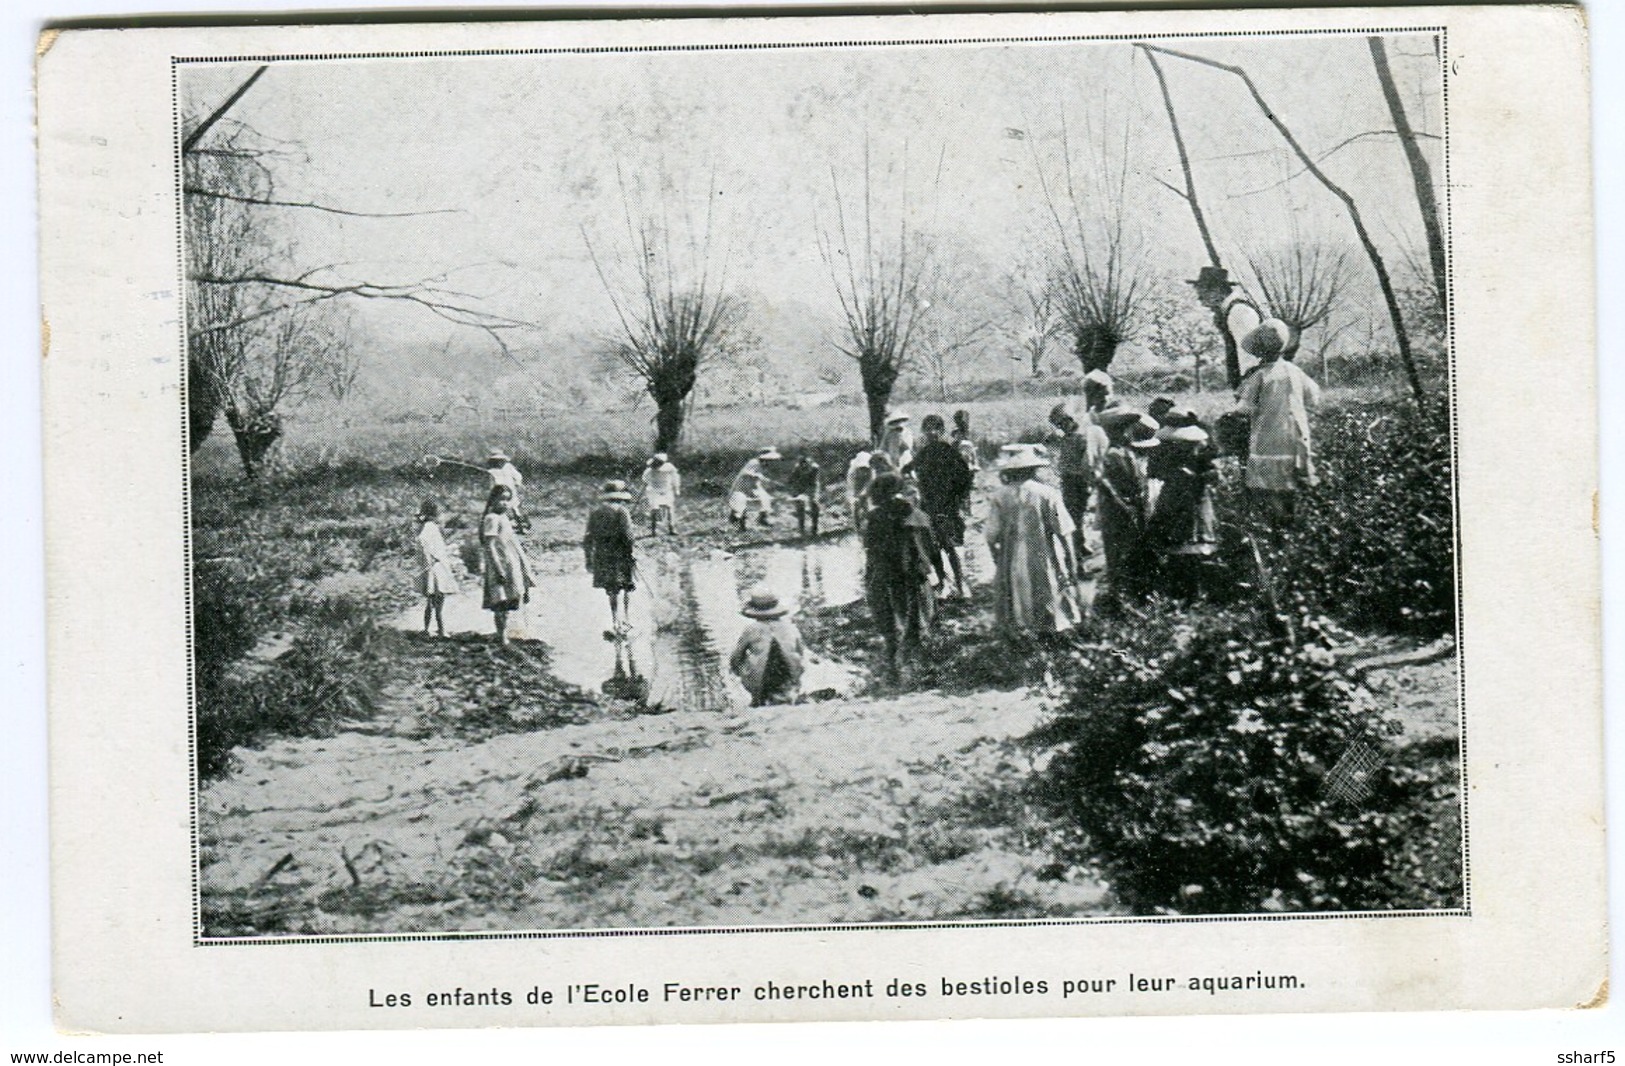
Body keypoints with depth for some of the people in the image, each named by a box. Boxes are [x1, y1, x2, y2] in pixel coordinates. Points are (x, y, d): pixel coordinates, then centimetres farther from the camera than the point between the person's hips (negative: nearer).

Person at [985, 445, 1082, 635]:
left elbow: (992, 538, -2)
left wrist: (998, 562, 14)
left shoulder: (999, 498, -6)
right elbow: (1064, 533, -8)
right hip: (1044, 567, -1)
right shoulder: (1047, 494, -10)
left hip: (1013, 568, 1)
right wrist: (1071, 563, 2)